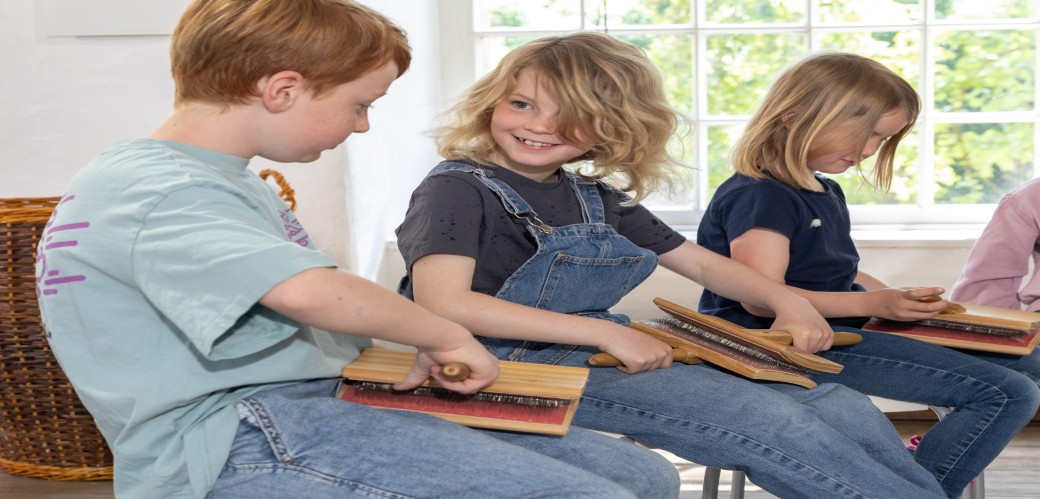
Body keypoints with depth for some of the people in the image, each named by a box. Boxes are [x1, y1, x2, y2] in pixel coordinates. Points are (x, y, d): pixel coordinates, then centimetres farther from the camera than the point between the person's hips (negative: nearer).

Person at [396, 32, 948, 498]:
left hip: (609, 355, 8)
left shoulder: (596, 200, 16)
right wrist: (607, 332, -23)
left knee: (841, 406, -5)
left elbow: (703, 264, 22)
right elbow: (443, 303, -22)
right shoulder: (458, 189, -6)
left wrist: (786, 301, 0)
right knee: (763, 418, -23)